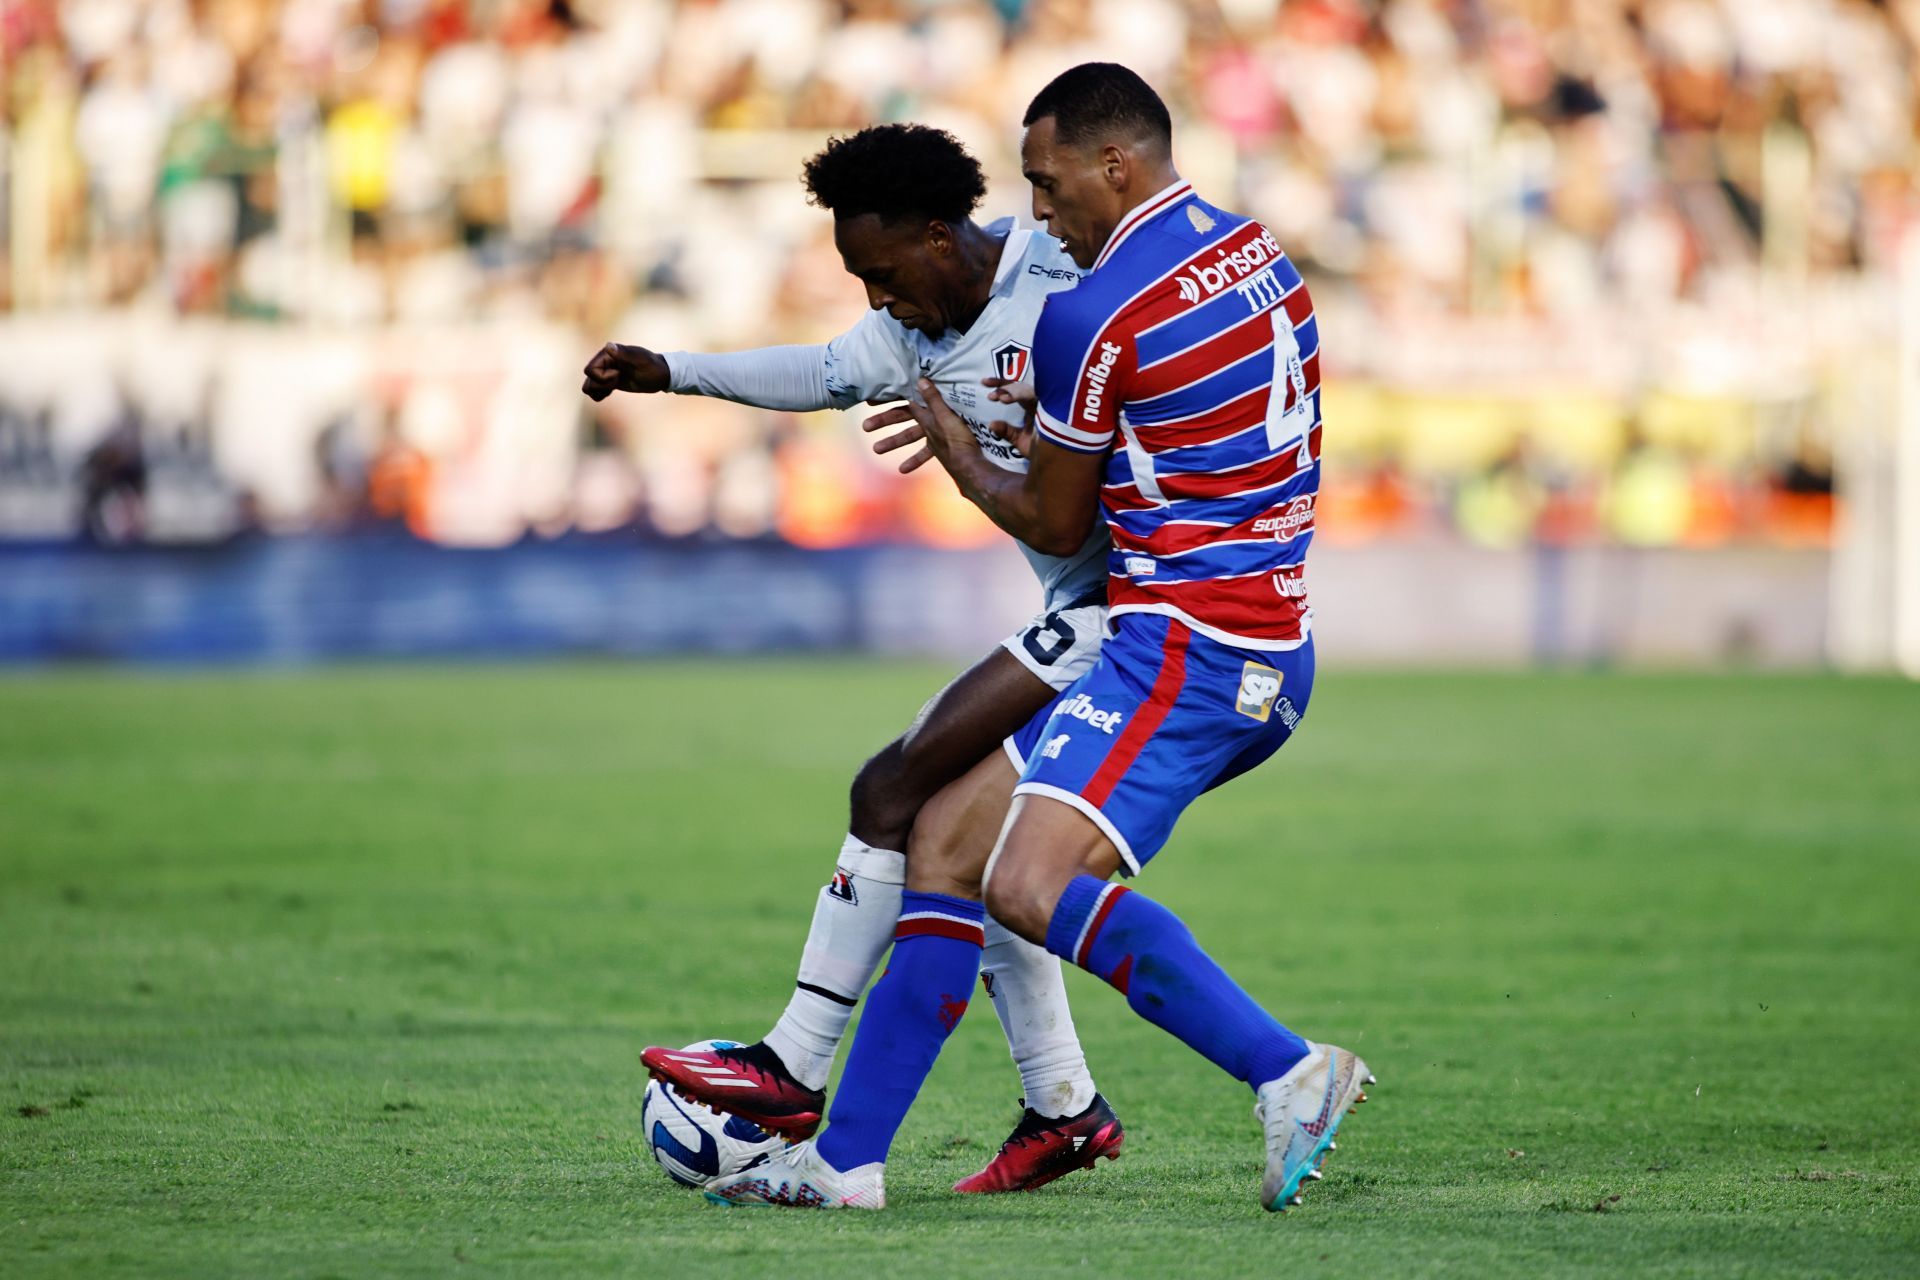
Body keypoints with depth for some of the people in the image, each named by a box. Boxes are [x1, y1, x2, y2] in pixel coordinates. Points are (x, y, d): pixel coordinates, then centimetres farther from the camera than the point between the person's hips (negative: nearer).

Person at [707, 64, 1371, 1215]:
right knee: (948, 837, 12)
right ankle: (848, 1157, 13)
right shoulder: (1259, 251, 13)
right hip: (1271, 653, 10)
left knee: (1031, 885, -25)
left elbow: (1054, 525, -1)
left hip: (1186, 645, -10)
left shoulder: (1093, 315, -13)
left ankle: (1287, 1069, -30)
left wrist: (962, 461, 18)